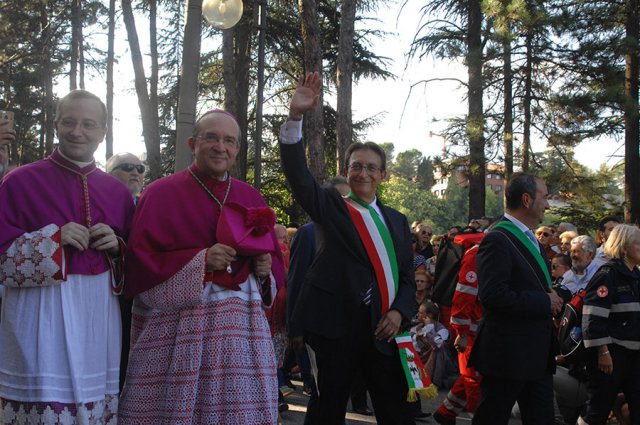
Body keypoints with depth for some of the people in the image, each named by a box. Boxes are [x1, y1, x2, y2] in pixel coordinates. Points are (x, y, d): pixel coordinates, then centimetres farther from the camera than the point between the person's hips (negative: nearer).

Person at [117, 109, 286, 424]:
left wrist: (266, 268, -4)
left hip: (241, 332, 4)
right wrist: (201, 261, -16)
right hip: (178, 335, -4)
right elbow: (140, 263, -7)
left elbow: (275, 258, 19)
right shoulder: (160, 194, 0)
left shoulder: (250, 198, 14)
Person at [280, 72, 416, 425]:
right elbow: (297, 173, -10)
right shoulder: (330, 206, 5)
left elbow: (407, 274, 15)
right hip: (337, 323, -3)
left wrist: (399, 311, -4)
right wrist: (295, 117, -22)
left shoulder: (396, 220, 15)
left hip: (383, 328, 3)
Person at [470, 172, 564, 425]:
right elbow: (493, 295, -25)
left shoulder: (530, 239, 16)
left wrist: (553, 298, 4)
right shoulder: (497, 240, -15)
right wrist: (545, 303, -17)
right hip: (508, 354, -9)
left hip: (538, 354, 10)